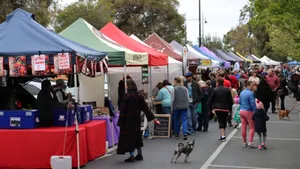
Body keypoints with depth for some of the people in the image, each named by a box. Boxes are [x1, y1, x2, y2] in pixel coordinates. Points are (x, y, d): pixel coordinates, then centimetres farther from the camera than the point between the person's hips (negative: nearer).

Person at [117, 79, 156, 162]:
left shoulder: (126, 96, -16)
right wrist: (152, 117, 5)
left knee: (129, 136, 2)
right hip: (137, 119, 6)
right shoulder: (139, 95, 0)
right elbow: (145, 108, 1)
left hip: (128, 120, -6)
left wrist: (120, 122, -9)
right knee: (137, 135, 17)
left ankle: (132, 156, 0)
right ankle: (139, 154, 22)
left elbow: (123, 110, -14)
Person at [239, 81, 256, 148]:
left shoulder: (242, 92, 10)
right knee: (252, 127, 1)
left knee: (243, 128, 9)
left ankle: (244, 142, 15)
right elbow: (253, 103, -19)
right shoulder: (250, 93, -14)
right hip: (248, 111, -7)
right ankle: (250, 142, -6)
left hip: (241, 111, 7)